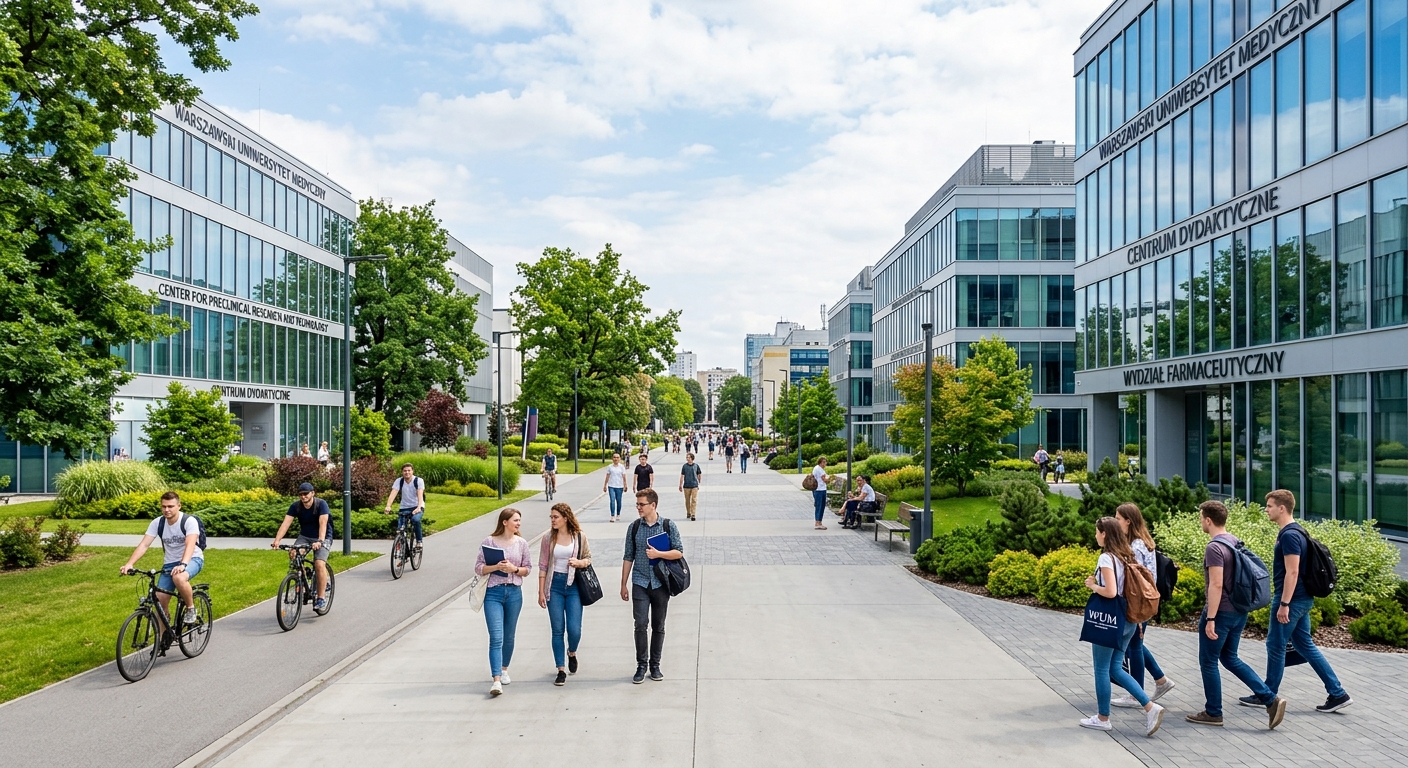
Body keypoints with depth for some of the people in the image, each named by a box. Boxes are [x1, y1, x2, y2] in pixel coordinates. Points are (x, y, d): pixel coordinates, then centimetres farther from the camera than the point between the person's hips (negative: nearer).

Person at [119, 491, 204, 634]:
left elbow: (190, 545, -32)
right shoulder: (157, 523, -5)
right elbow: (143, 545, -13)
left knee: (179, 578, -38)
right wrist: (129, 564, -29)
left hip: (192, 559, -5)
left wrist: (182, 565, -49)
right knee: (160, 601, -4)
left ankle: (191, 608, -12)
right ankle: (165, 636, 17)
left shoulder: (189, 521, -19)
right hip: (169, 563, 5)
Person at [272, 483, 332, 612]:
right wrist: (277, 540, -36)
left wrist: (320, 541, -48)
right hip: (304, 536, 4)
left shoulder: (321, 504, -20)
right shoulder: (295, 506, -10)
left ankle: (321, 598, -17)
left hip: (323, 538, -4)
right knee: (293, 554, -24)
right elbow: (286, 523, -21)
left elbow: (323, 523, -33)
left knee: (319, 564, -24)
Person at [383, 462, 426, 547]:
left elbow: (420, 495, -25)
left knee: (416, 519, -33)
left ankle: (419, 541, -16)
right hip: (404, 508, 3)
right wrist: (388, 506, -36)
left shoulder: (419, 481, -12)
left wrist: (418, 507, -42)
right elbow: (393, 493, -19)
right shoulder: (399, 481, -6)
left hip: (417, 508, -3)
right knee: (400, 528, -14)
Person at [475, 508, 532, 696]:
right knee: (496, 638, -10)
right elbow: (478, 568, -2)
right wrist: (496, 566, -19)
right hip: (493, 592, -3)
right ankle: (496, 681, -13)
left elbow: (528, 568, 8)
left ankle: (504, 670, 34)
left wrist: (514, 569, -11)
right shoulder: (489, 542, -4)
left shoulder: (521, 543, 4)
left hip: (514, 592, 3)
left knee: (509, 636, 15)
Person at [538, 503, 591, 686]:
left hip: (573, 585, 0)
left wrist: (579, 562, -15)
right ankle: (561, 670, 14)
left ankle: (572, 652, 30)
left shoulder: (579, 536, -2)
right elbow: (543, 565, 2)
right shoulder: (549, 538, -1)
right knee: (557, 630, 3)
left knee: (574, 630, -4)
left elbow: (589, 558, 8)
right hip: (554, 586, 1)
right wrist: (541, 592, -1)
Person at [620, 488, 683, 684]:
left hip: (661, 583, -1)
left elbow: (679, 552, -2)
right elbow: (628, 557, 7)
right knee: (641, 624, -6)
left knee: (658, 626, 8)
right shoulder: (634, 527, 2)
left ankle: (655, 665, 20)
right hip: (640, 583, 1)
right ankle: (641, 665, 7)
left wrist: (658, 554, -17)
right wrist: (624, 584, 6)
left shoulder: (668, 526, -3)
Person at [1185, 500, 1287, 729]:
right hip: (1239, 611, 9)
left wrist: (1210, 619, -21)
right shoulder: (1235, 542, 9)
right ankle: (1271, 699, 10)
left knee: (1208, 662, 5)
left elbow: (1216, 585, -24)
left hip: (1220, 613, -9)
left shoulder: (1214, 547, -20)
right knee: (1230, 658, 19)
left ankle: (1213, 713, 14)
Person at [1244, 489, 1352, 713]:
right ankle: (1338, 694, 14)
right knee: (1305, 645, 14)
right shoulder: (1295, 532, 12)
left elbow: (1292, 572, -23)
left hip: (1291, 600, -10)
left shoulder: (1289, 535, -19)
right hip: (1302, 600, 10)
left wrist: (1283, 604, -22)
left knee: (1275, 646, 2)